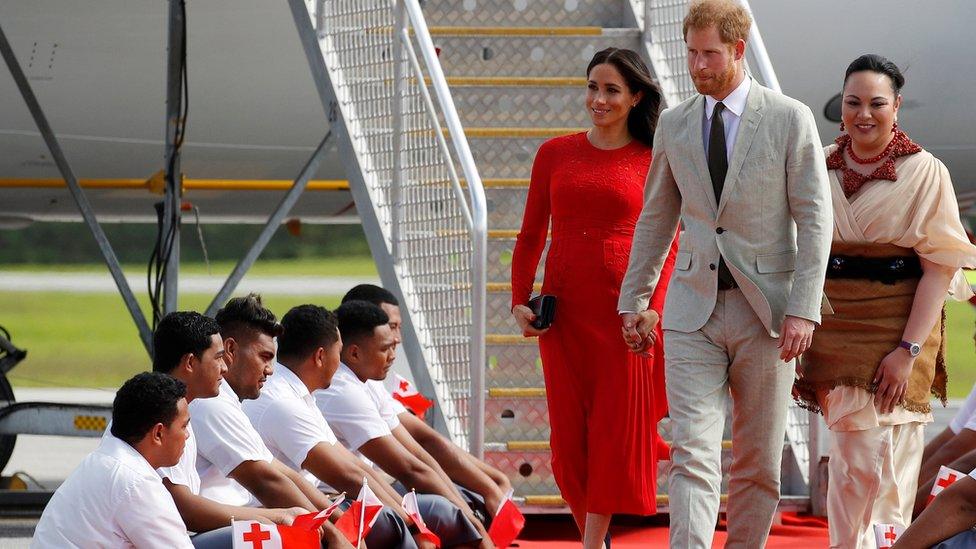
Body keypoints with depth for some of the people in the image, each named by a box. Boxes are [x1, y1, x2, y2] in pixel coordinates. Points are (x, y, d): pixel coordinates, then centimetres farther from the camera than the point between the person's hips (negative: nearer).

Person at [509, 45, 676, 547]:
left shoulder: (654, 163, 0)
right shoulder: (555, 154, 7)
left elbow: (668, 245, -1)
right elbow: (531, 236, 12)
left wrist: (652, 312, -12)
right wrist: (520, 302, 2)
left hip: (626, 312, -2)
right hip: (564, 311, 3)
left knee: (615, 431, -2)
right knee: (570, 436, 3)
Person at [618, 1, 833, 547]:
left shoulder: (791, 119, -2)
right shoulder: (674, 124, 9)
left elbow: (815, 220, -4)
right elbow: (656, 217, 19)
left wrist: (804, 310, -12)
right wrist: (635, 298, 17)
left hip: (765, 310, -2)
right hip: (694, 310, 2)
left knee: (759, 461, 6)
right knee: (692, 454, -11)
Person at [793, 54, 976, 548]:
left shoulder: (925, 172, -4)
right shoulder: (821, 167, 7)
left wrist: (909, 349, -16)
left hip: (896, 326, -3)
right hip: (834, 324, 3)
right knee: (854, 456, 2)